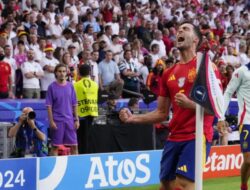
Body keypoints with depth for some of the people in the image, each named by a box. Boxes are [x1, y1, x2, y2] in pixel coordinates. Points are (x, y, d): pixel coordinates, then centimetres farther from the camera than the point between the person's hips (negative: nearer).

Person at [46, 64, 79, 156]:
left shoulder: (70, 86, 7)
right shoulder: (52, 87, -3)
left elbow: (74, 104, 10)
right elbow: (49, 106, -4)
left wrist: (76, 119, 5)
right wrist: (51, 121, -10)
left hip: (70, 120, 3)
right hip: (57, 121, -3)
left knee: (74, 146, 4)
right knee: (55, 146, 1)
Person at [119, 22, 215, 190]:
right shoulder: (169, 73, 15)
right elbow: (162, 113, 18)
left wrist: (189, 104, -24)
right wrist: (133, 118, 6)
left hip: (196, 136, -6)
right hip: (174, 137, 6)